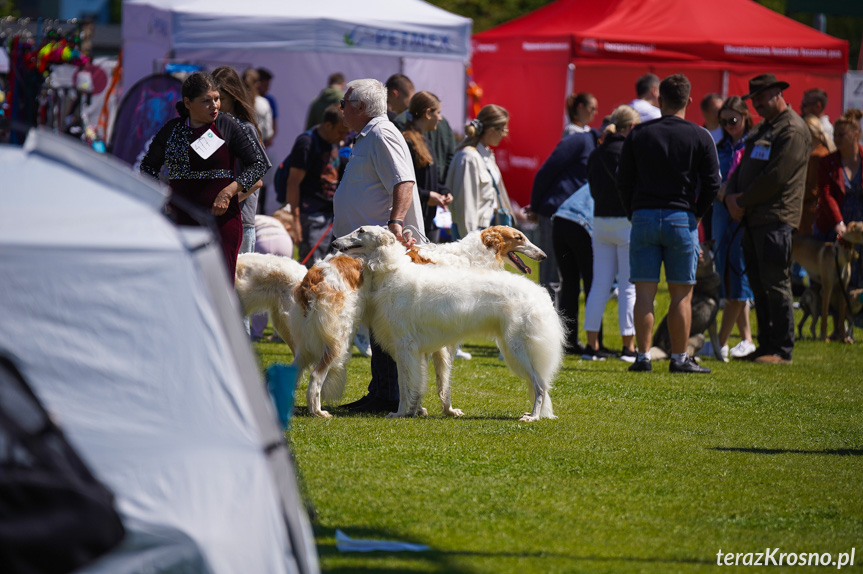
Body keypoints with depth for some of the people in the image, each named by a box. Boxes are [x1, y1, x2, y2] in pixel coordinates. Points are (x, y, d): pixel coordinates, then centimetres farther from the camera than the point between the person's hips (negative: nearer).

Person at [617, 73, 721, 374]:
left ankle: (643, 356, 0)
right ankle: (679, 358, 5)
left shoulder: (638, 134, 3)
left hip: (644, 217, 1)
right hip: (681, 219, -1)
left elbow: (623, 181, 4)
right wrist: (696, 214, 10)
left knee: (644, 293, 2)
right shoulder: (700, 137, -1)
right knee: (681, 294, 4)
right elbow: (712, 183, -3)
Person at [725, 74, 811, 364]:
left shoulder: (793, 130, -9)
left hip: (776, 218, -10)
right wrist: (732, 197, 1)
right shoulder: (761, 129, 22)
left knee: (775, 284, -8)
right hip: (752, 219, 10)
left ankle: (782, 350, -6)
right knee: (758, 284, 10)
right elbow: (742, 167, 21)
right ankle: (766, 345, 15)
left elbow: (776, 177, -17)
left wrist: (743, 201, -10)